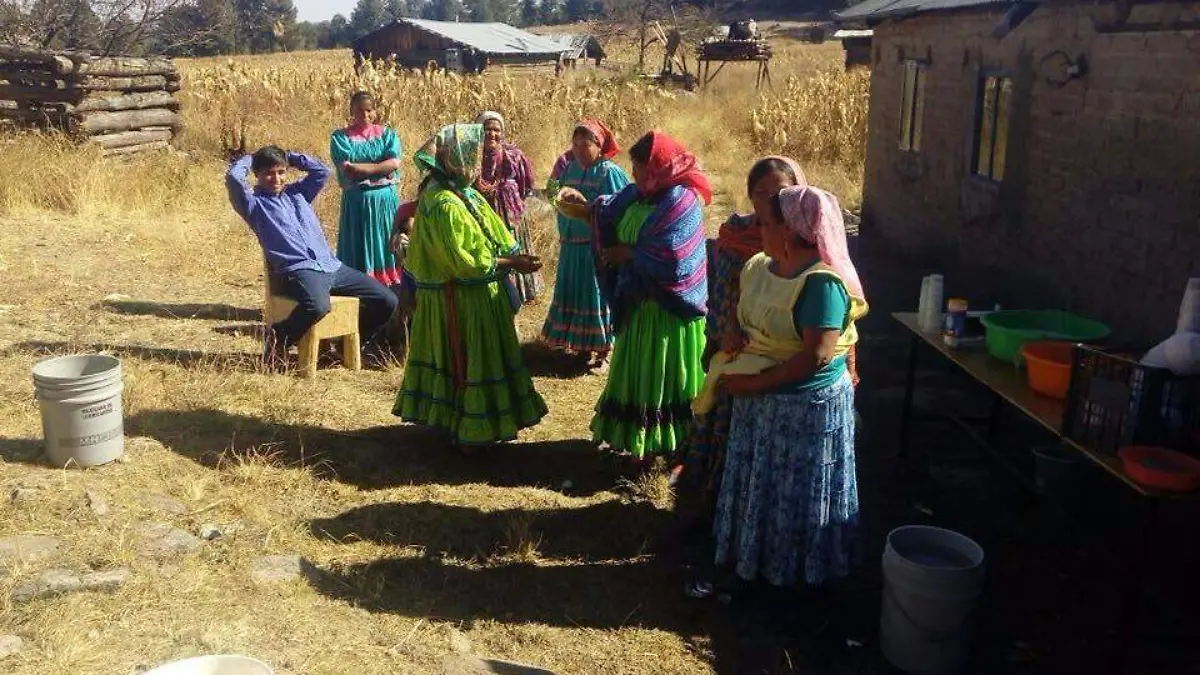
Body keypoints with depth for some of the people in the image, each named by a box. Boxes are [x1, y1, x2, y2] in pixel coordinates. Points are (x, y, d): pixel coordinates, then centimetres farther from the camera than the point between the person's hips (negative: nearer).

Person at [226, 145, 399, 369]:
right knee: (317, 306, -42)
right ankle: (276, 339, -13)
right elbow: (233, 178, -10)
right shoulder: (255, 203, 6)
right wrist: (248, 159, 9)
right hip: (298, 270, -7)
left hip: (332, 266, 7)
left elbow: (322, 171, 22)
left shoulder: (297, 193, 24)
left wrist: (290, 157, 22)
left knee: (386, 301, -1)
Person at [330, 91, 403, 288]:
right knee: (359, 254, 0)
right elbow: (347, 170, -11)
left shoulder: (387, 134, 9)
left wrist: (360, 168, -10)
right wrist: (380, 167, -9)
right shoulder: (340, 137, 3)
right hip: (356, 202, -2)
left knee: (387, 249, 3)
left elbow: (394, 164, -7)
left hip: (386, 200, 2)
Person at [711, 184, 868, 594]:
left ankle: (795, 571, 28)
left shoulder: (821, 282, -24)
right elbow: (742, 322, 15)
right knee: (757, 483, 21)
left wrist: (755, 383, -21)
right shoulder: (758, 267, 2)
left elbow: (816, 356, -26)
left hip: (806, 407, -8)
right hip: (759, 401, 8)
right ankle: (754, 557, 40)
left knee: (797, 493, 9)